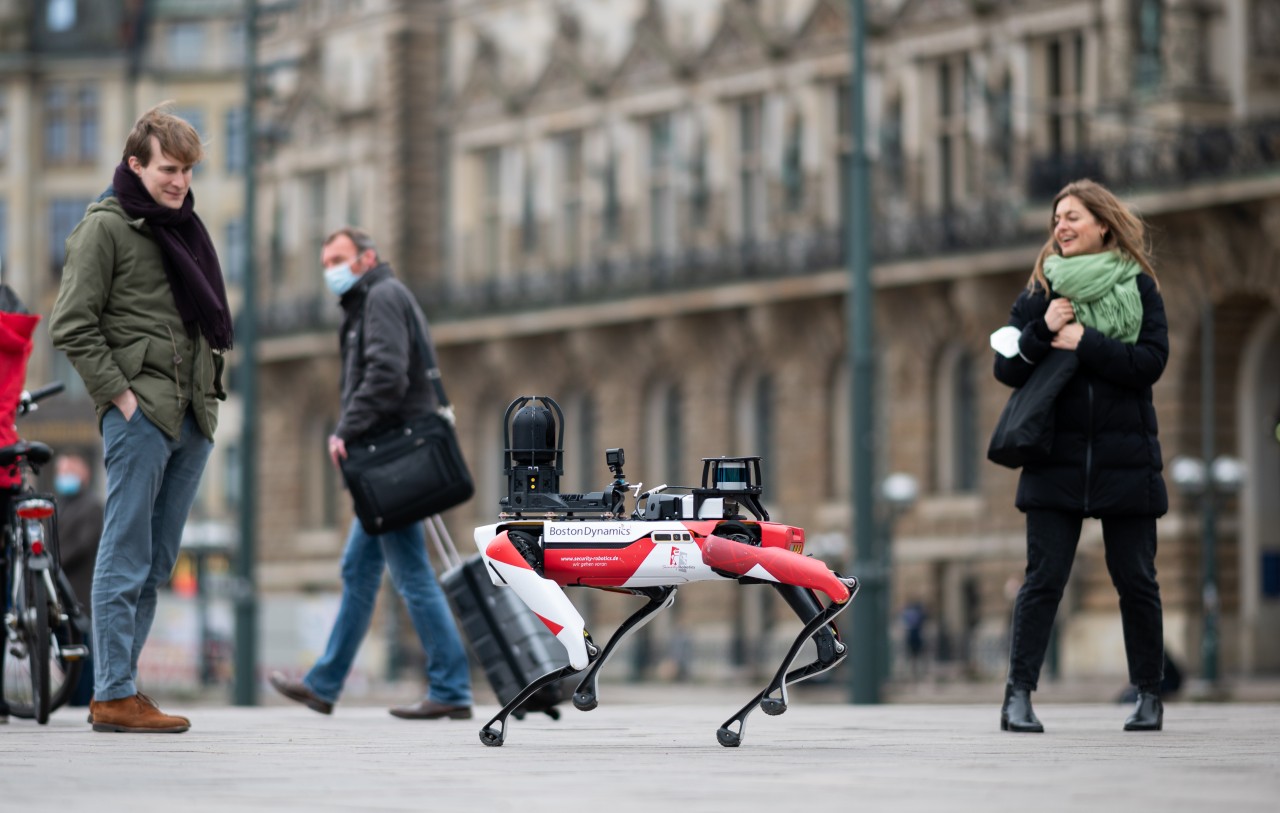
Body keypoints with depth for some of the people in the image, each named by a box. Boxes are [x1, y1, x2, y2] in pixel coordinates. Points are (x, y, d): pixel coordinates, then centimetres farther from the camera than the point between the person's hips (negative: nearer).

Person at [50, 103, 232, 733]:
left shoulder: (184, 228, 19)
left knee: (157, 562, 8)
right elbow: (71, 324, -8)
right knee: (127, 558, -6)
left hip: (192, 417, 8)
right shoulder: (106, 226, -4)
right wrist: (117, 393, -13)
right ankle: (115, 695, -5)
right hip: (140, 412, -8)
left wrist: (209, 392, 14)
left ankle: (116, 686, 13)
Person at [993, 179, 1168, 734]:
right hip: (1056, 458, 0)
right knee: (1043, 578, -6)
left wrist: (1084, 343, -15)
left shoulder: (1139, 288, 4)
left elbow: (1151, 361, -8)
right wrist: (1042, 330, -14)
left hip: (1125, 459, 0)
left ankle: (1148, 696, 16)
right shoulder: (1042, 290, 8)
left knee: (1135, 580, 5)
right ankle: (1019, 694, -6)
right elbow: (1007, 368, 2)